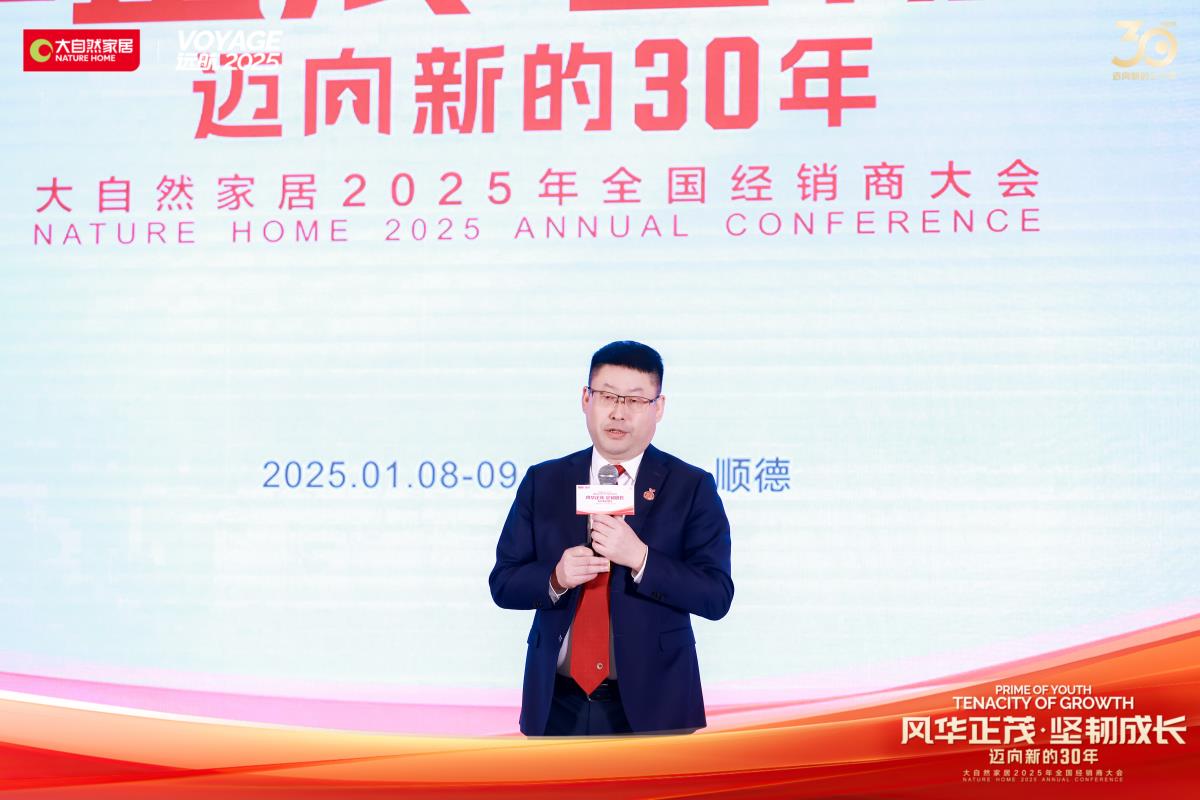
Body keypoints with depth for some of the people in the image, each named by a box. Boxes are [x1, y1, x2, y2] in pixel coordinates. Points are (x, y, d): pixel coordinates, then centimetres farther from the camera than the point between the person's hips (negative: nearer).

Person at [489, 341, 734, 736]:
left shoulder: (691, 488, -2)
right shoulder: (542, 482, 6)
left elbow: (717, 596, -9)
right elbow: (503, 583, 5)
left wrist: (639, 558, -22)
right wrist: (555, 578, -16)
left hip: (650, 705, -2)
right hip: (557, 704, 2)